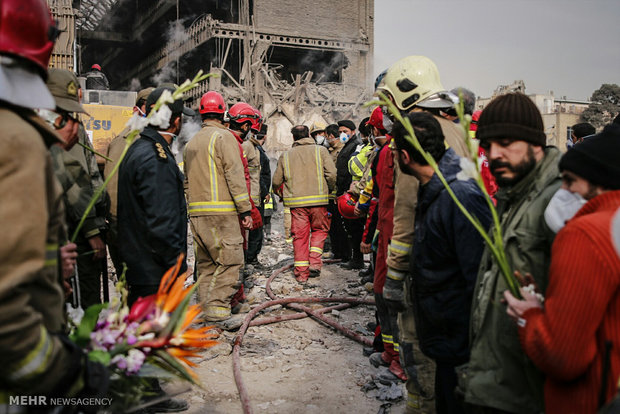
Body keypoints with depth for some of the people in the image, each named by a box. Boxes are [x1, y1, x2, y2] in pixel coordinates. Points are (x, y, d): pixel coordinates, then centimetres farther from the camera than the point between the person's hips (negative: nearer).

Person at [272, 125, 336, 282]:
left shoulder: (285, 156, 8)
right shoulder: (320, 150, 2)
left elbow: (276, 182, 10)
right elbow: (332, 174, -6)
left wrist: (282, 194, 30)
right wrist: (329, 190, 12)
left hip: (296, 201, 1)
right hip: (318, 199, -1)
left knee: (300, 235, 6)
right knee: (319, 229, 17)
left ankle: (301, 272, 7)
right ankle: (315, 262, 3)